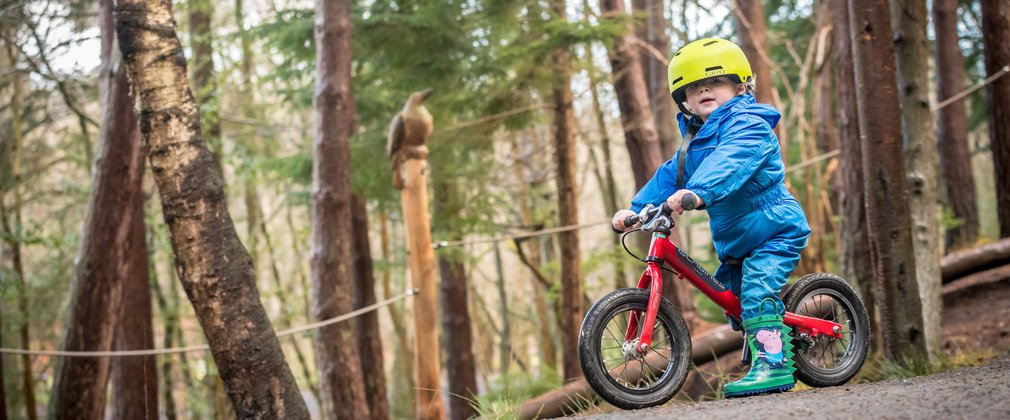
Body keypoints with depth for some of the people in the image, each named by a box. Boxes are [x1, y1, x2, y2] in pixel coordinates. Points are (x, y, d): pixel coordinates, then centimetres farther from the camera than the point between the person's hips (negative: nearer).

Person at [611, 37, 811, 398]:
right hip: (735, 242, 10)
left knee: (756, 291, -25)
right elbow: (669, 177, 8)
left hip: (775, 231, -10)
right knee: (737, 300, 14)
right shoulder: (695, 140, 12)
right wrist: (635, 209, -8)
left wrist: (697, 192, -53)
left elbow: (730, 162, -36)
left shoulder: (747, 124, -16)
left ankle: (773, 364, -26)